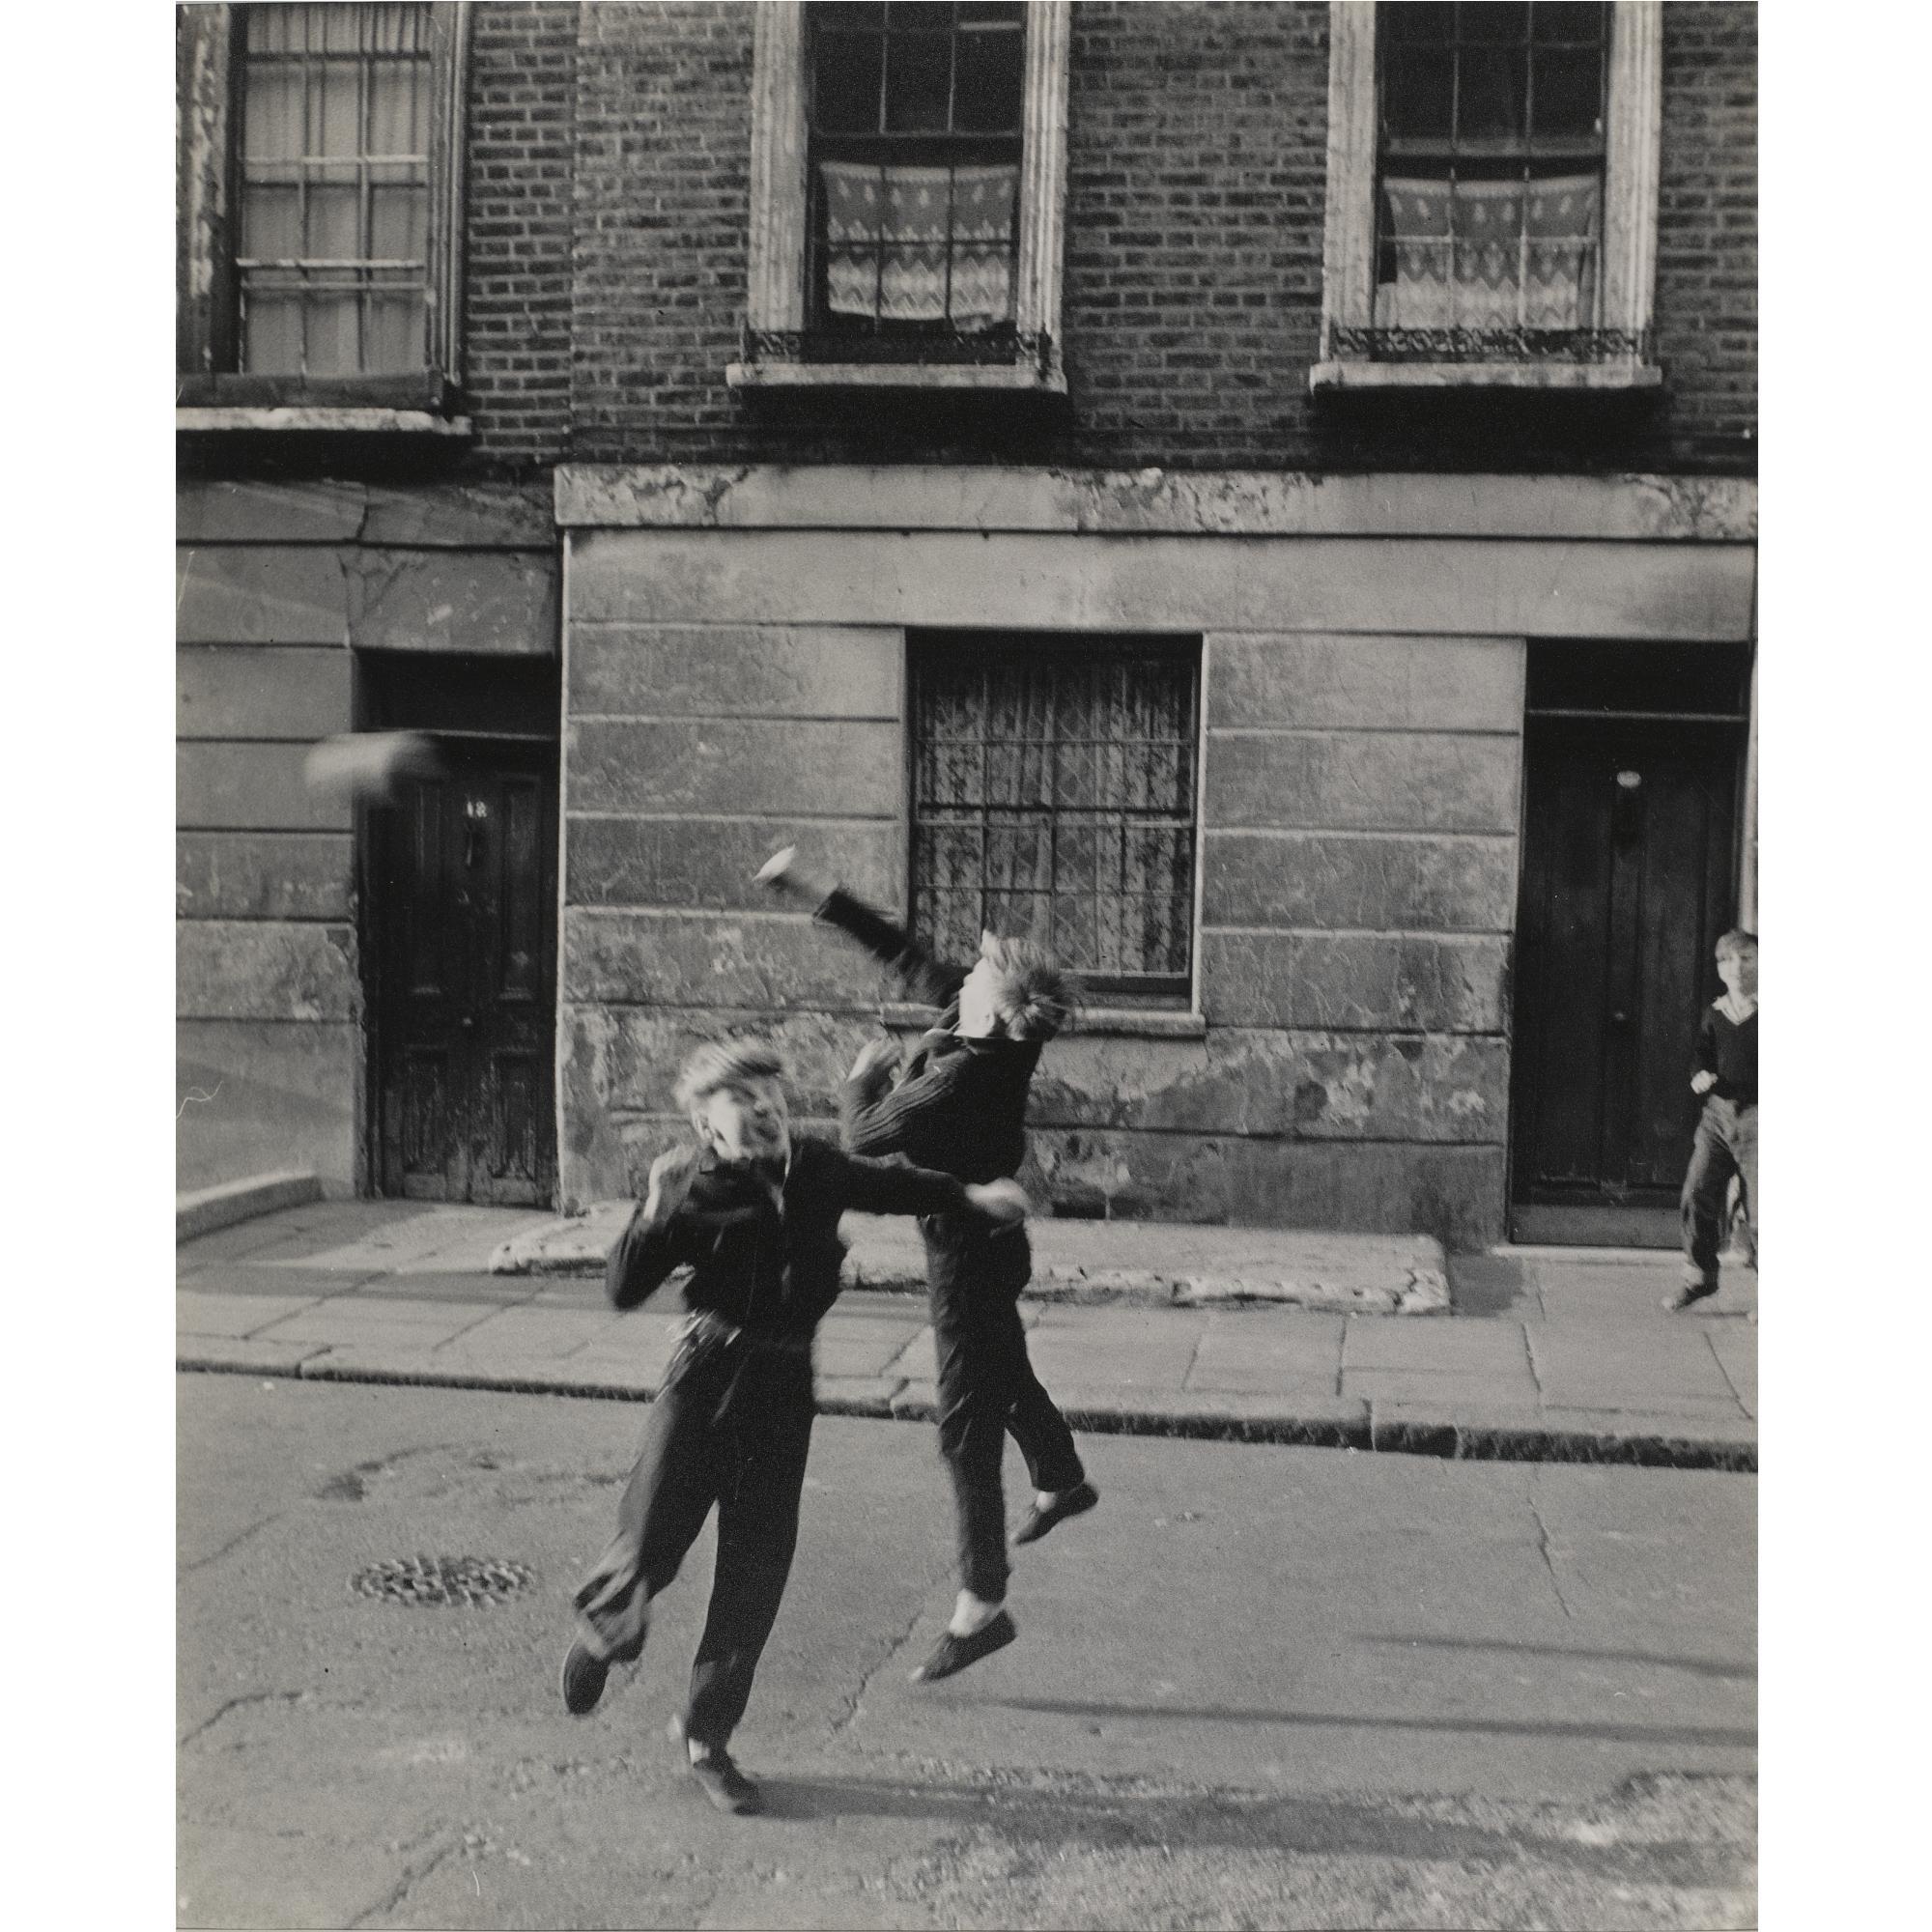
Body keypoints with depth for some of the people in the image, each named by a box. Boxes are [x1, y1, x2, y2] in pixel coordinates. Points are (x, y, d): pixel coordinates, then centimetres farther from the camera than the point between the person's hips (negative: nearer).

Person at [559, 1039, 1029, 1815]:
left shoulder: (817, 1168, 6)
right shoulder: (690, 1185, -6)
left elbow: (890, 1184, 26)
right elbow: (624, 1290, -11)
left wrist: (972, 1198, 19)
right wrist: (653, 1215, -25)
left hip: (784, 1387, 3)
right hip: (707, 1373, -3)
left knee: (757, 1574, 6)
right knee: (649, 1544, -2)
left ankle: (706, 1735, 24)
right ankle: (602, 1628, 36)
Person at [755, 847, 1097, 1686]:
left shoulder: (959, 1079, -31)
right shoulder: (966, 1015, -8)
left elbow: (862, 1137, -21)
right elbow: (903, 953, 2)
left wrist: (864, 1073, -2)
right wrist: (811, 891, 5)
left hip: (969, 1252, -9)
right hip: (990, 1241, 9)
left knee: (967, 1428, -4)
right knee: (1004, 1375, 31)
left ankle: (981, 1607, 3)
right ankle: (1063, 1482, 55)